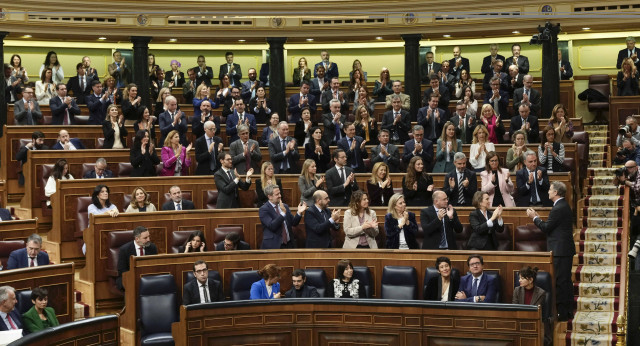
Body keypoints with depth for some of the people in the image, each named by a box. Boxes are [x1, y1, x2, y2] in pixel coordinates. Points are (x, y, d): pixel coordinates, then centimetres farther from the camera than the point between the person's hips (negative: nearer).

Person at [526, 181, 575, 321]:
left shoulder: (558, 209, -19)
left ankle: (562, 313, -1)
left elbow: (546, 228, -16)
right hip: (566, 249, 11)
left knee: (560, 281, -5)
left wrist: (534, 217, -3)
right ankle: (568, 311, 22)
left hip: (560, 251, -11)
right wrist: (538, 218, 16)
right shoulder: (564, 206, 14)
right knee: (566, 280, 15)